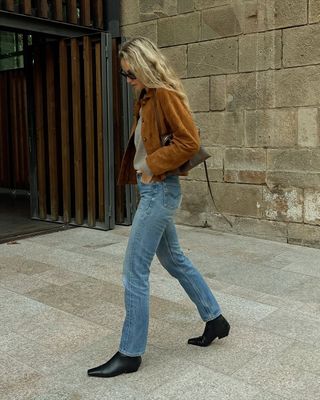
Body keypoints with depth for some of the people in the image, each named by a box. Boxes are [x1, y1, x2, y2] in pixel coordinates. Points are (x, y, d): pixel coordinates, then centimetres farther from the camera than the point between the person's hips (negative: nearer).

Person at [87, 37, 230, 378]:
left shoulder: (165, 94, -13)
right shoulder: (146, 97, 14)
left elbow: (190, 142, -20)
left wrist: (153, 165, -17)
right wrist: (140, 168, 5)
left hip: (159, 190, -10)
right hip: (151, 189, 10)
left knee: (134, 270, -4)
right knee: (173, 259, 18)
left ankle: (130, 353, 9)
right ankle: (215, 320, 33)